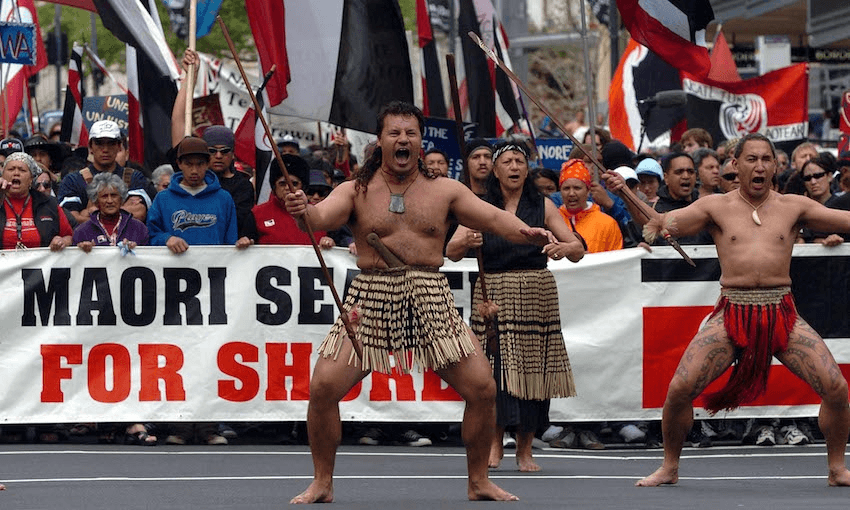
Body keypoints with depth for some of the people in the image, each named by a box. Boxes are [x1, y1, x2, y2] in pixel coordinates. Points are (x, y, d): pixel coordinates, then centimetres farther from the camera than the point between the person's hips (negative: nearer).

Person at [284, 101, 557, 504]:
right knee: (323, 387, -13)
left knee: (482, 388, -4)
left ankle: (478, 482, 16)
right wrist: (302, 212, -40)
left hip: (432, 302, 1)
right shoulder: (356, 192, 3)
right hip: (370, 300, -1)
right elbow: (323, 216, -15)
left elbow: (493, 218, -2)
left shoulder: (444, 191, 8)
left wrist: (530, 235, -22)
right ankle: (322, 484, 6)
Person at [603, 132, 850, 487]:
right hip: (732, 313, 0)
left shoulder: (793, 207, 10)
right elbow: (659, 224, 3)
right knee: (680, 389, -13)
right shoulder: (717, 207, 9)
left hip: (782, 314, 1)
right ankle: (669, 467, 9)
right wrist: (625, 193, -11)